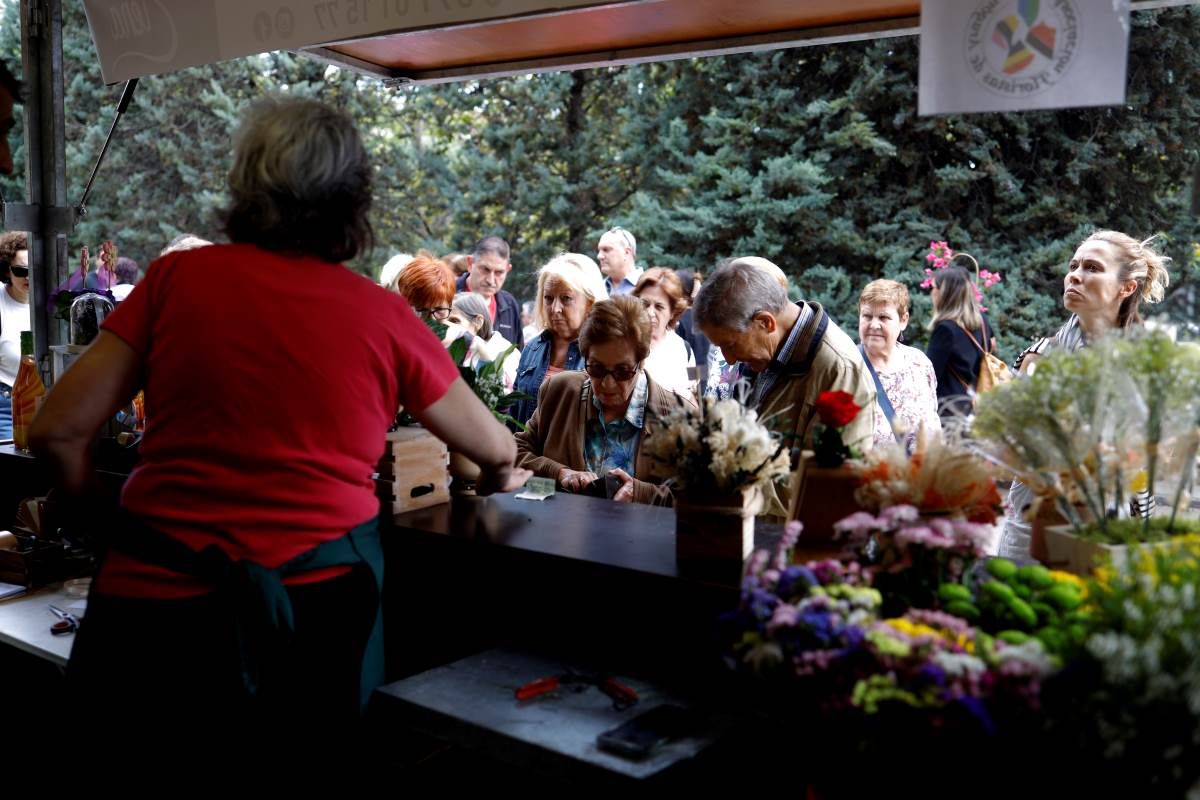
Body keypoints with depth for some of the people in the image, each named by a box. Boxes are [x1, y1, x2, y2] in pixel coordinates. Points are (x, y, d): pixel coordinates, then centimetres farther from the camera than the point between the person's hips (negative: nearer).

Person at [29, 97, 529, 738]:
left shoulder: (178, 277, -1)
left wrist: (88, 513, 18)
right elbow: (495, 451, 13)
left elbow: (59, 429, -1)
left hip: (157, 597, 1)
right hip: (317, 612, 0)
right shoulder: (385, 316, 0)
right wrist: (497, 480, 36)